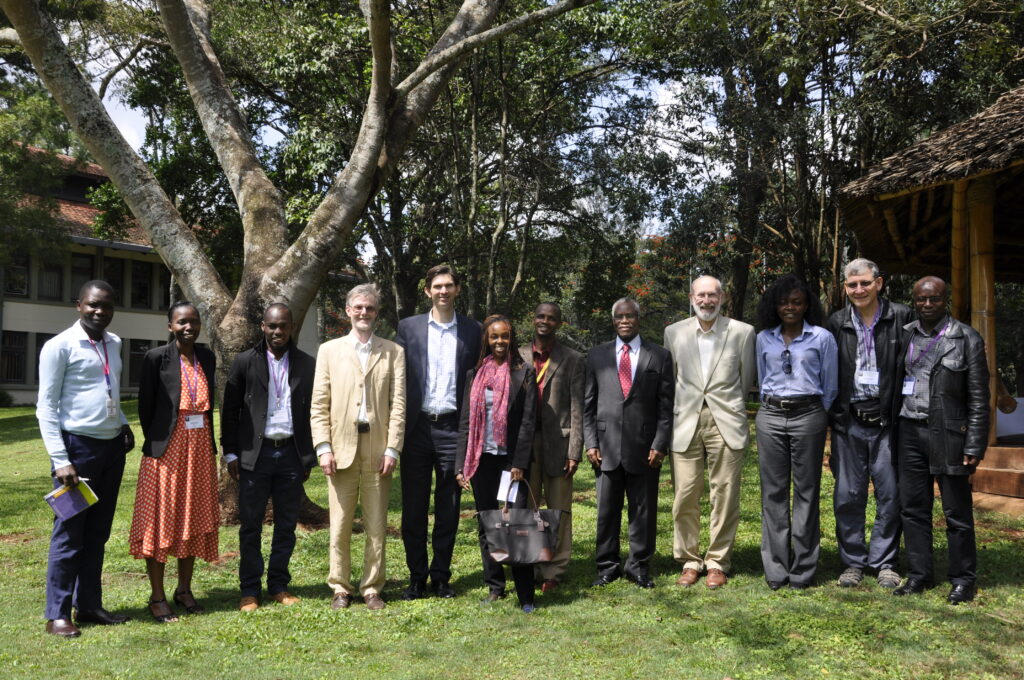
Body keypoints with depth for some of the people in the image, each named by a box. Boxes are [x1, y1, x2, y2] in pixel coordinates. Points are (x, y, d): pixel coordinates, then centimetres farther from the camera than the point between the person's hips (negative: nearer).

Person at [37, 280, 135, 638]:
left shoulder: (114, 344, 10)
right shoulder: (60, 346, -10)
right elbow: (46, 407, -11)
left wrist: (123, 423, 7)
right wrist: (60, 460, -17)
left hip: (112, 447, 7)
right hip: (78, 446, -6)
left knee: (98, 532, 12)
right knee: (69, 532, 0)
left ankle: (89, 604, 22)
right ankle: (57, 614, 9)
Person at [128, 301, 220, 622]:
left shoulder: (206, 357, 8)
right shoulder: (156, 358, -7)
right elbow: (145, 406, -4)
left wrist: (209, 444, 6)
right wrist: (156, 443, -1)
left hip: (200, 448, 5)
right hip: (166, 448, -5)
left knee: (194, 519, 12)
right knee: (160, 518, 2)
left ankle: (184, 590, 25)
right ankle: (157, 596, 12)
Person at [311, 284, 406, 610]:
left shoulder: (393, 353, 8)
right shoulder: (329, 351, 9)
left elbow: (398, 404, 3)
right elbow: (319, 405, 6)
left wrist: (392, 448, -5)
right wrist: (323, 447, -4)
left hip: (378, 450, 0)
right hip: (341, 447, 0)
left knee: (377, 525, 5)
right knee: (340, 524, 4)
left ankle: (372, 587, 17)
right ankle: (340, 587, 17)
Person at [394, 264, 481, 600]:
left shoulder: (472, 330, 7)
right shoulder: (408, 327, 5)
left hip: (453, 427, 0)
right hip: (417, 427, 0)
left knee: (448, 507, 7)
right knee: (413, 507, 5)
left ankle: (441, 576, 19)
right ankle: (416, 577, 17)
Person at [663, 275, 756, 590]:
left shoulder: (742, 332, 3)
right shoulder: (674, 333, 8)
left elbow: (747, 379, 10)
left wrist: (730, 408, 12)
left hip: (726, 423, -1)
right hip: (685, 423, 1)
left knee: (725, 496, 2)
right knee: (685, 497, 2)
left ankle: (718, 562, 15)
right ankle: (689, 561, 16)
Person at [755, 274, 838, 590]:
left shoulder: (822, 338, 3)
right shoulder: (764, 339, 10)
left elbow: (830, 384, 8)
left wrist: (819, 415, 10)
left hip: (808, 415, -2)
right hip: (770, 416, 2)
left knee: (806, 490, 1)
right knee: (773, 491, 3)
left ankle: (802, 569, 8)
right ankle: (775, 569, 9)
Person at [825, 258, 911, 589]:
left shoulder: (901, 317, -2)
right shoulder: (836, 323, 5)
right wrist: (832, 417, 4)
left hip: (887, 421, -1)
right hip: (849, 422, 2)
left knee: (890, 495, 6)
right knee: (848, 495, 6)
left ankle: (885, 563, 20)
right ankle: (853, 561, 19)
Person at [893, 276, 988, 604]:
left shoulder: (967, 339, -3)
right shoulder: (905, 335, 7)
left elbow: (979, 398, -4)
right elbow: (896, 382, 8)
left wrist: (974, 447, -9)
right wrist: (892, 433, 3)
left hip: (948, 434, -4)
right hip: (910, 431, 4)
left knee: (957, 512, 4)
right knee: (913, 507, 10)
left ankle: (963, 579, 18)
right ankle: (919, 574, 22)